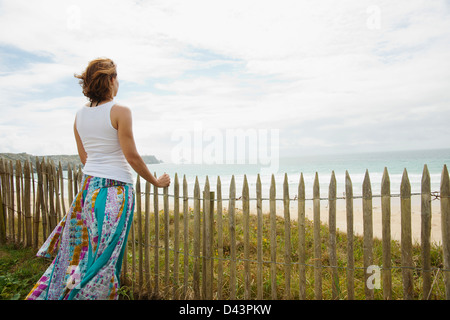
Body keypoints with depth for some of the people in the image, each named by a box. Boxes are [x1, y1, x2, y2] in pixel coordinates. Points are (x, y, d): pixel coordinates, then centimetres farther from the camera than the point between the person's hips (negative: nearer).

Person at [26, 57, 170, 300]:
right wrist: (156, 182, -3)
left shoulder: (80, 114, 8)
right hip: (115, 188, -7)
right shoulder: (120, 111, -13)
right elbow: (131, 157, -14)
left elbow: (83, 157, 15)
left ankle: (50, 293, 33)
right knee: (104, 255, 4)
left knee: (80, 247, 21)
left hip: (88, 186, 7)